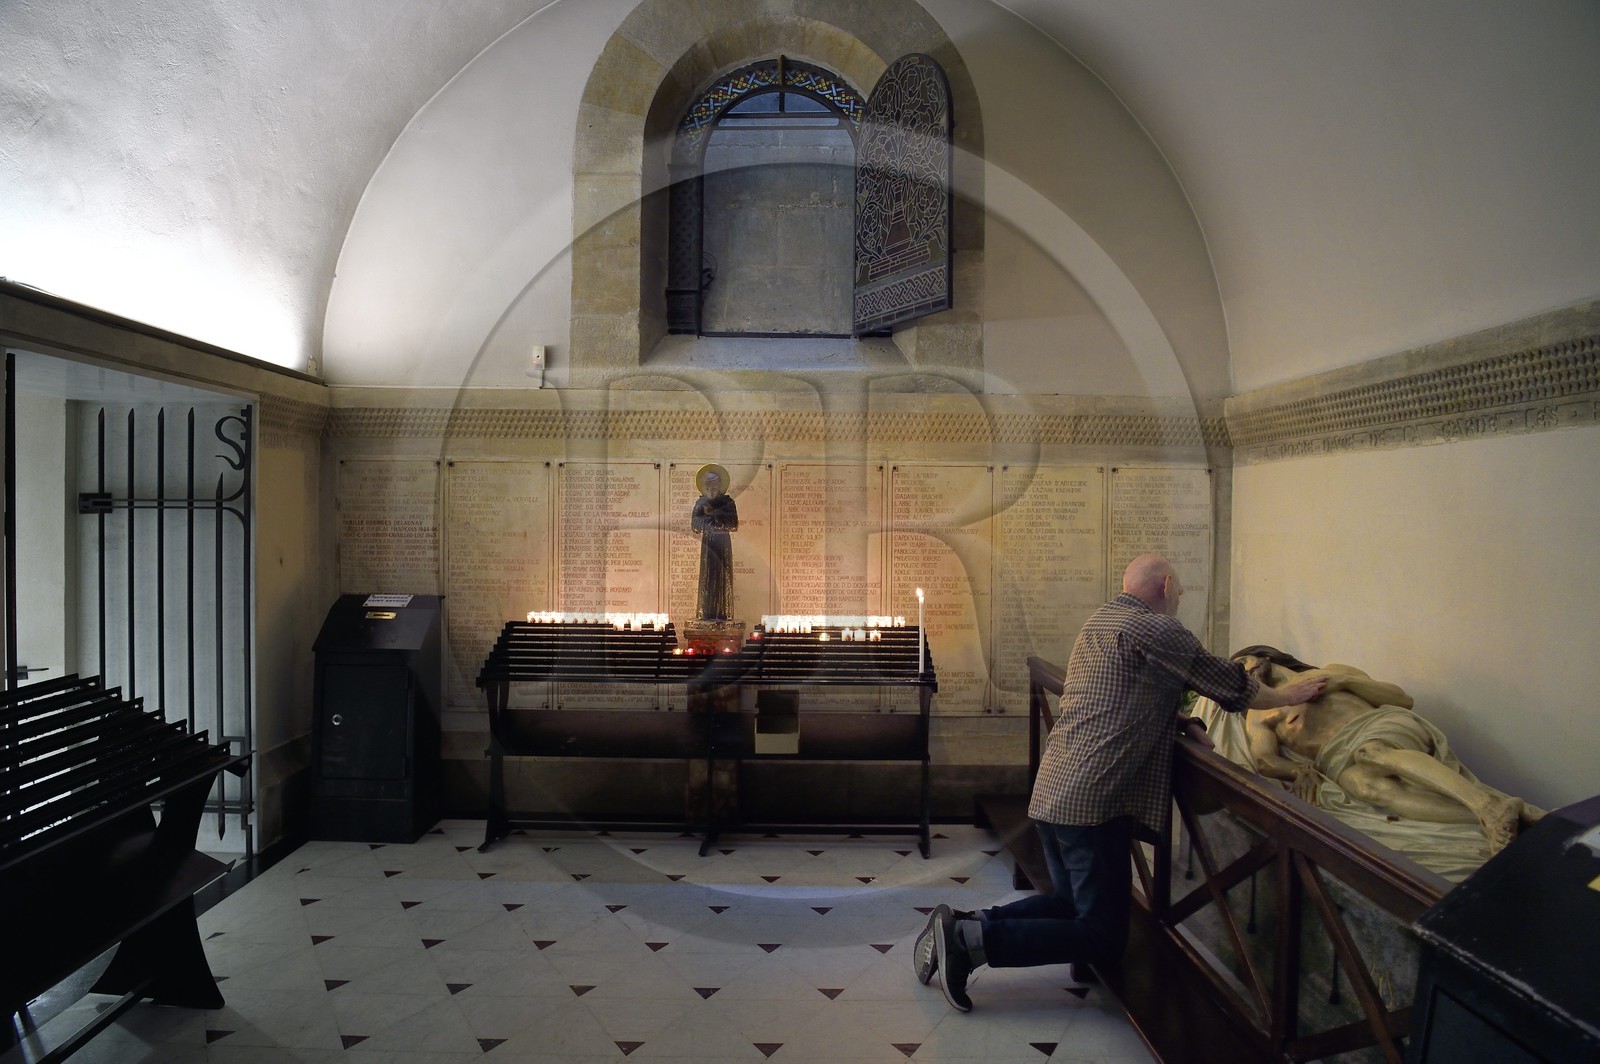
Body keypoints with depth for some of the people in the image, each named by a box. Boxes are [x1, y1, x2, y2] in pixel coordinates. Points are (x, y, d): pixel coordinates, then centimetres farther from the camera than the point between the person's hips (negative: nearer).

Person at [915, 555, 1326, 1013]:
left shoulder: (1100, 621, 18)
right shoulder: (1156, 629, -10)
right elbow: (1229, 683, -1)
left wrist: (1180, 722, 10)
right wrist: (1287, 695, 15)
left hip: (1050, 791, 9)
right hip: (1092, 800, -9)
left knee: (1072, 903, 23)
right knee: (1104, 937, 1)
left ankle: (963, 924, 6)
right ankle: (975, 940, -11)